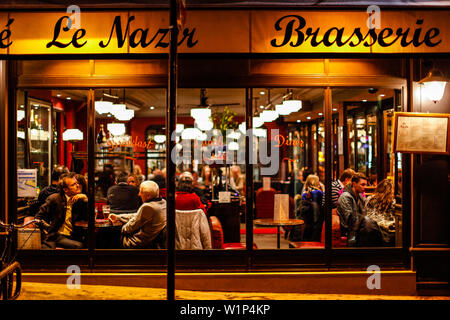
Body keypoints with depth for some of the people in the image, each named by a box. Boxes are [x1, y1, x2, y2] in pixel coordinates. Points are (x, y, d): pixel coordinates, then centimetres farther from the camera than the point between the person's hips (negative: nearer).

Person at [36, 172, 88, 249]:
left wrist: (85, 199, -7)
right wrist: (49, 229, -7)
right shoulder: (54, 199, 5)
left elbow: (88, 218, 2)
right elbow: (39, 217, 9)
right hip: (56, 236, -3)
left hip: (73, 237, 3)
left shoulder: (80, 199, 11)